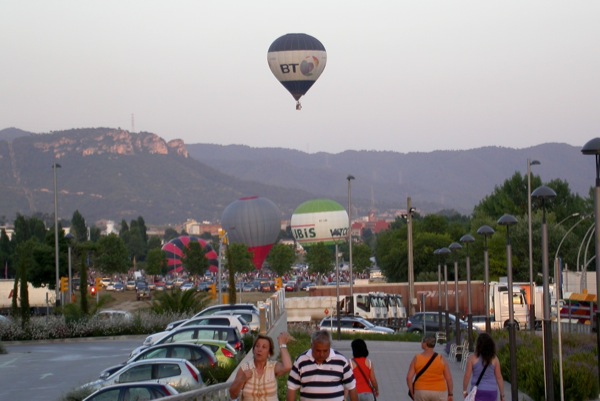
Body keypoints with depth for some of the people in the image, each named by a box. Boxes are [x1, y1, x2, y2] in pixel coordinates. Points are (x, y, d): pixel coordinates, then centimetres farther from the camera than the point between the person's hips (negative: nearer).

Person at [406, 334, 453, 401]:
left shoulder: (416, 359, -6)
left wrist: (412, 393, 2)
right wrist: (450, 394, 4)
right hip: (439, 392, 0)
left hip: (421, 392, 0)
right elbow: (449, 378, -6)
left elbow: (409, 377, -9)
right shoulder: (441, 359, -6)